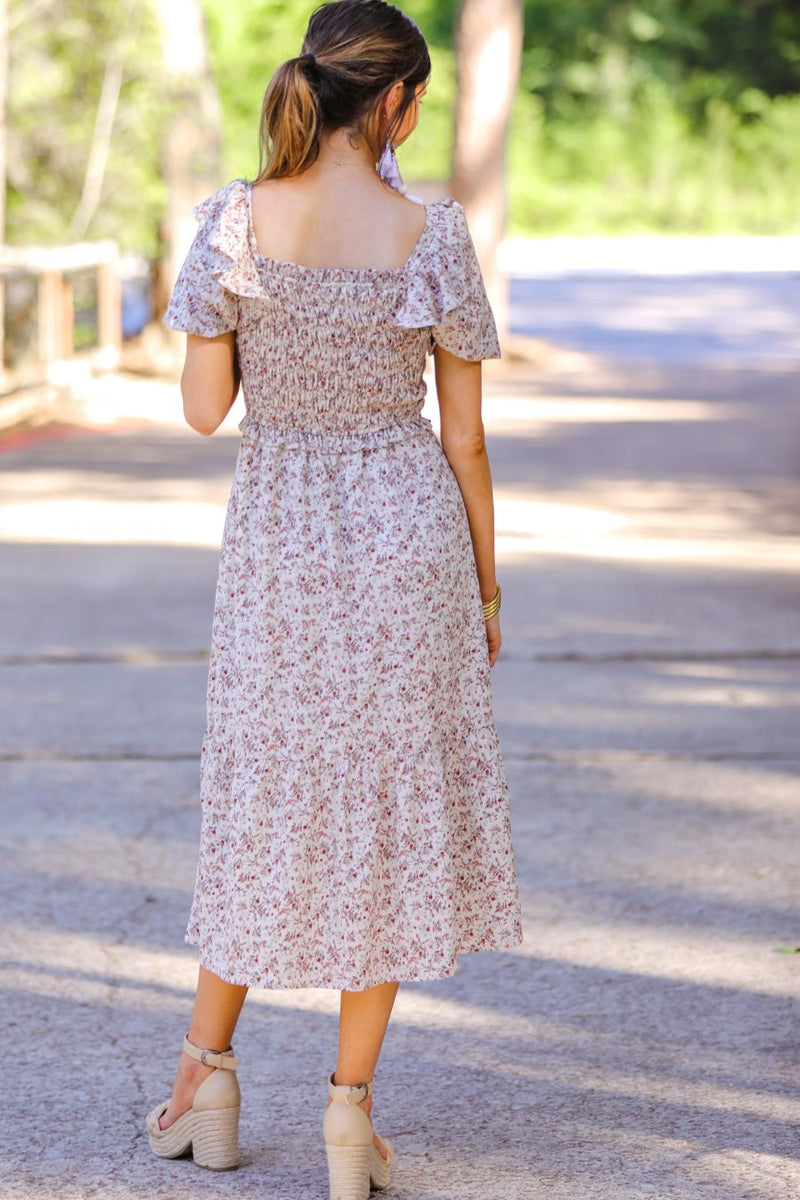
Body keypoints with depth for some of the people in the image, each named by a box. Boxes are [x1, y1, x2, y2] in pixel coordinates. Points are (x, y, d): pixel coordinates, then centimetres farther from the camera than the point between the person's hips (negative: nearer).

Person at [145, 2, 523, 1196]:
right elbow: (465, 437, -4)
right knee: (390, 807, 9)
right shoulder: (433, 235, -9)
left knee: (262, 800, 18)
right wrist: (485, 590, 7)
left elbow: (204, 406, -4)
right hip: (406, 533, -1)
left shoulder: (235, 219, -9)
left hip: (275, 538, 1)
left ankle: (207, 1077, 26)